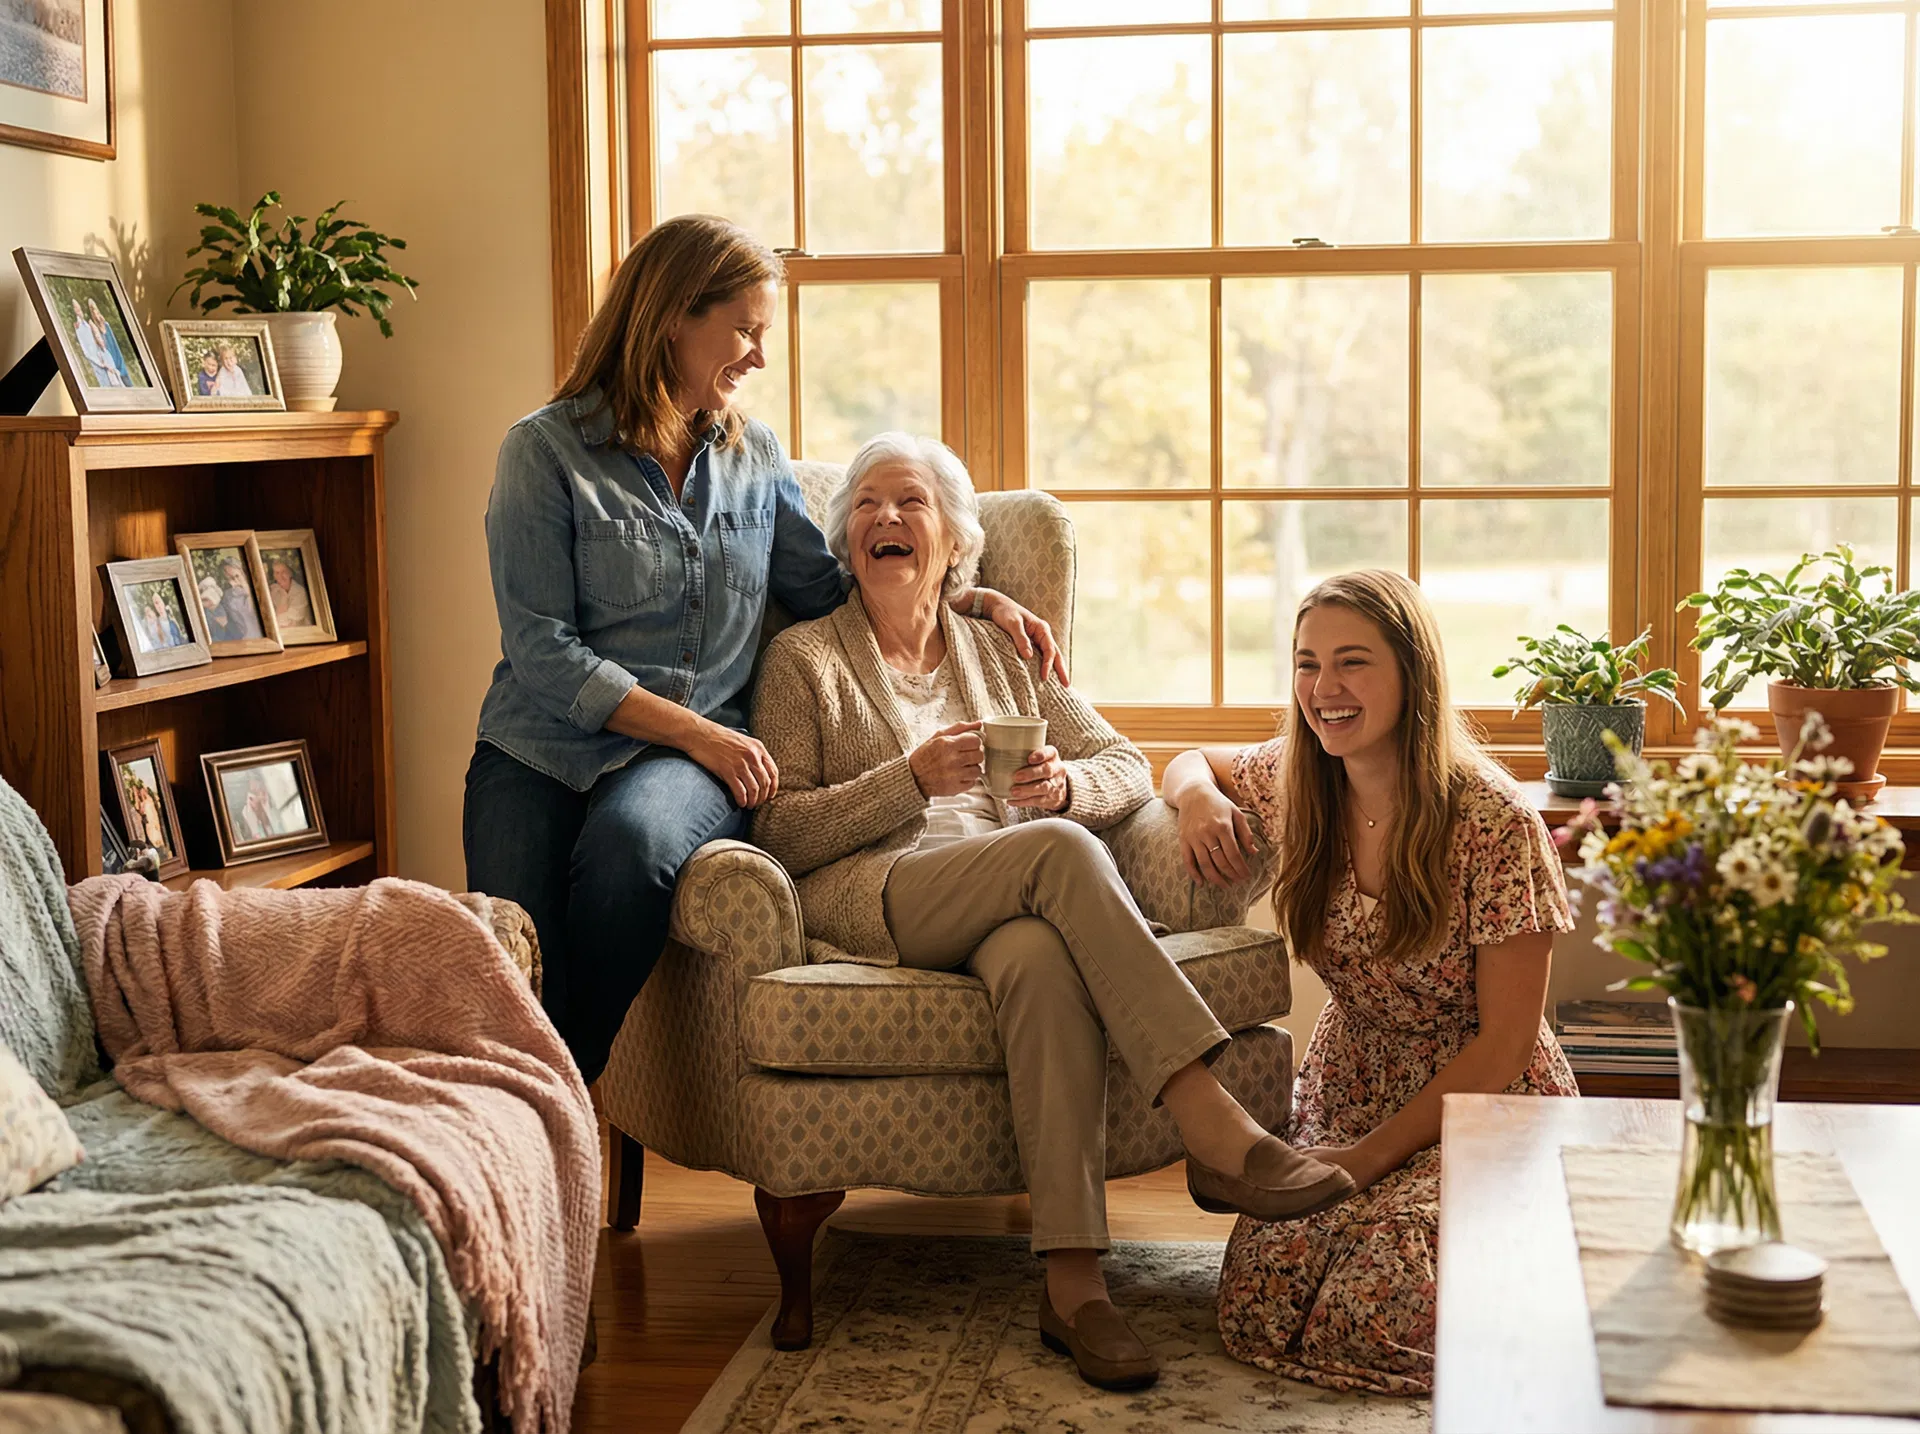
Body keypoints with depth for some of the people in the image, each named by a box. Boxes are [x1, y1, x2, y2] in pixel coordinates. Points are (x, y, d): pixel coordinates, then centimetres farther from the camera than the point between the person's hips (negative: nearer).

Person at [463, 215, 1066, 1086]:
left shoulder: (753, 454, 15)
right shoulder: (545, 450, -1)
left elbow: (828, 591, 23)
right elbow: (543, 651, -8)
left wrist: (977, 600, 11)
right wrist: (699, 733, -13)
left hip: (696, 752, 2)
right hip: (547, 747, -2)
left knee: (630, 837, -35)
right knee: (520, 967, -30)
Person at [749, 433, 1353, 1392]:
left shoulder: (999, 652, 25)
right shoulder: (804, 658, 14)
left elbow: (1129, 769, 18)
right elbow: (779, 834, 3)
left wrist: (1064, 784, -6)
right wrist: (913, 778, -11)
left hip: (1006, 903, 3)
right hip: (868, 897, -2)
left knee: (1041, 959, -38)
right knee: (1058, 850, -33)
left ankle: (1073, 1281, -43)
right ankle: (1216, 1132, -40)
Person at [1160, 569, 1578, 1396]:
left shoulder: (1496, 824, -17)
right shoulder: (1296, 785, -2)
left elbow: (1503, 1045, -13)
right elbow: (1197, 762, 21)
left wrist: (1374, 1154, -16)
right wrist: (1199, 796, -4)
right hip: (1344, 1100, 4)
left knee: (1376, 1306, -29)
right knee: (1262, 1297, -24)